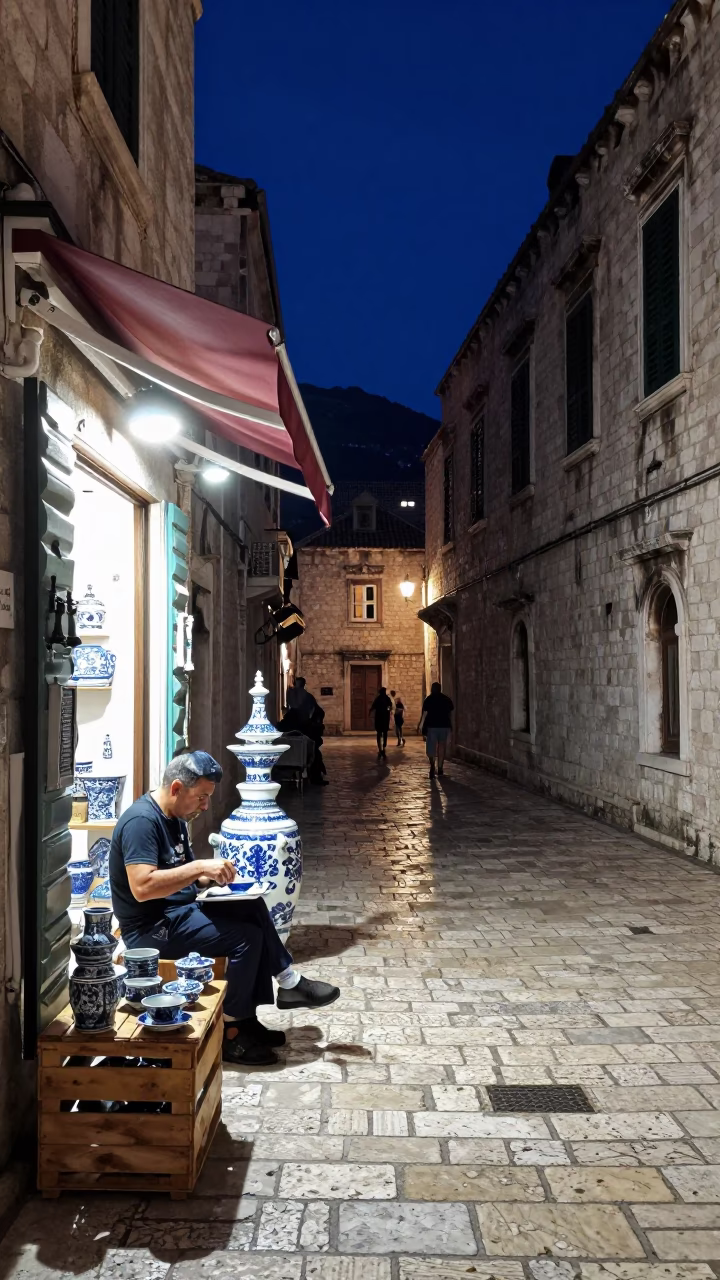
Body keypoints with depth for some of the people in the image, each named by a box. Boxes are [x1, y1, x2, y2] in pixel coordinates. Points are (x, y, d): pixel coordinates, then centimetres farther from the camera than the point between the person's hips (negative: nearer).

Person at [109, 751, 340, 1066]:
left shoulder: (174, 817, 9)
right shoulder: (142, 820, -22)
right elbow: (142, 887, -32)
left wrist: (210, 877, -2)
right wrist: (200, 866, -30)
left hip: (179, 909, 10)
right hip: (151, 927, -10)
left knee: (253, 909, -2)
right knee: (246, 937, -16)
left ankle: (288, 984, 5)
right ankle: (229, 1034, -3)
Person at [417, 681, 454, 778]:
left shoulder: (429, 699, -3)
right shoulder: (446, 699, 7)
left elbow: (424, 714, -7)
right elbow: (450, 713, 9)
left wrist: (420, 726, -3)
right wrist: (450, 725, 18)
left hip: (431, 726, -3)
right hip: (444, 726, 3)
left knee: (431, 748, 1)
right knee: (441, 748, 13)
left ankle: (432, 766, -21)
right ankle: (440, 769, 13)